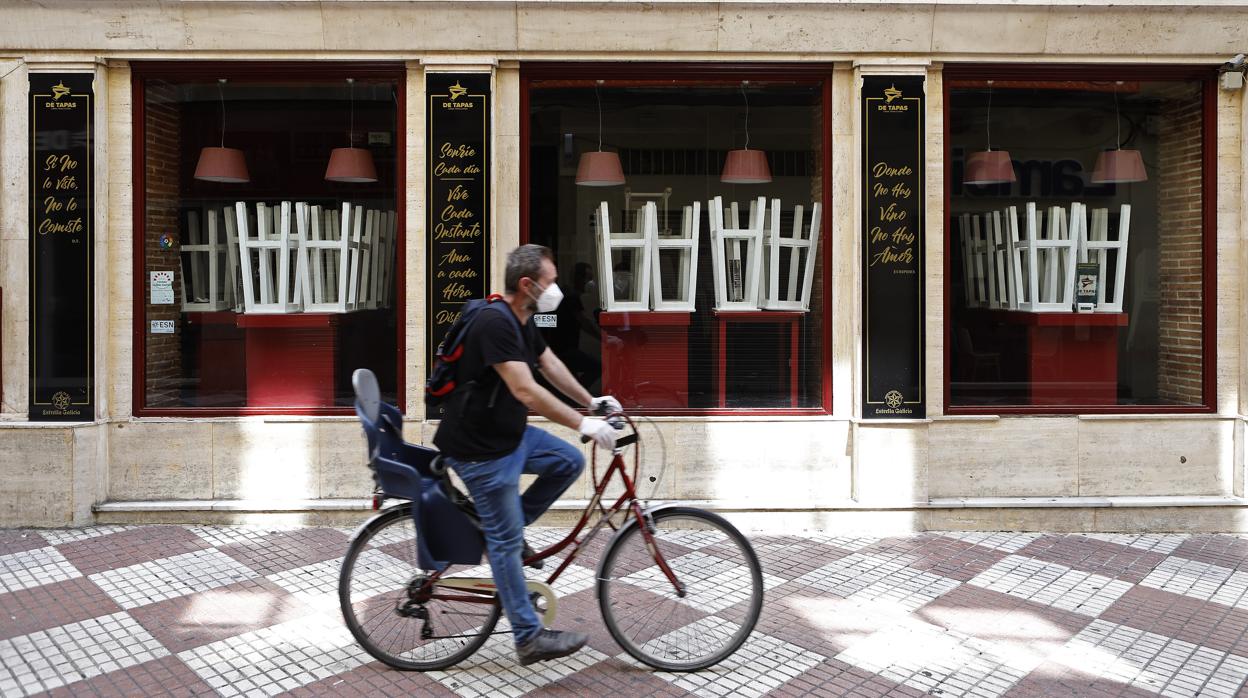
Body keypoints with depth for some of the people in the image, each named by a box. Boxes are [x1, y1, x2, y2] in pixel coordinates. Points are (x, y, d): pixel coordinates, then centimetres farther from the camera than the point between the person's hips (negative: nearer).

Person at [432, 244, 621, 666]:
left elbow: (551, 365, 17)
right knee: (506, 542, -2)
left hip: (511, 434, 9)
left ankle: (505, 527, 16)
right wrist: (583, 424, -31)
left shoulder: (523, 322, 5)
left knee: (570, 461, 5)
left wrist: (591, 401, 14)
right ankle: (529, 639, 8)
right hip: (480, 449, -9)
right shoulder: (495, 323, -26)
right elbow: (526, 391, -32)